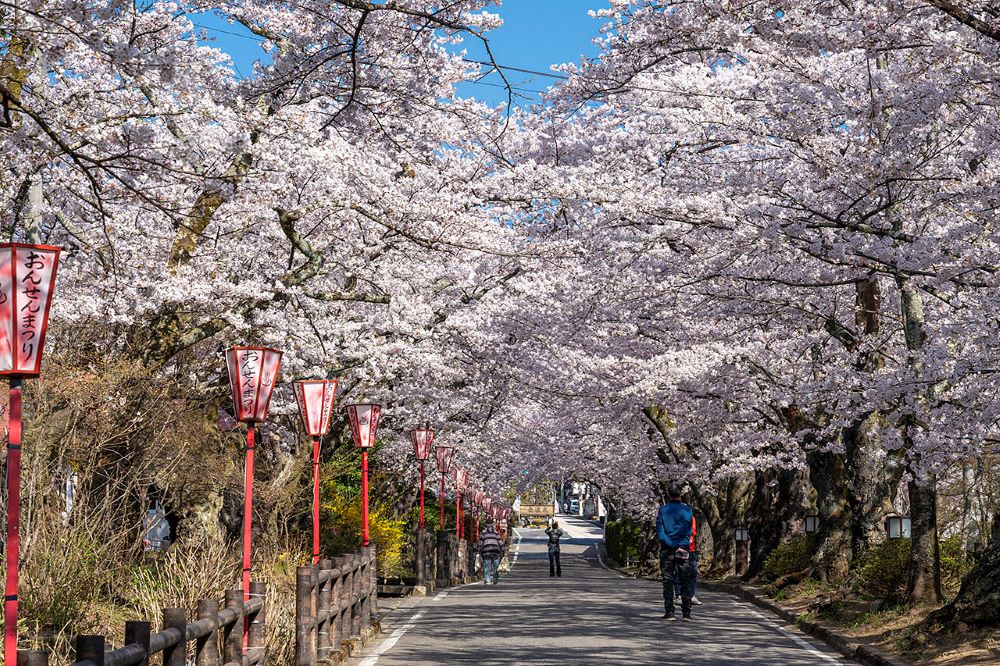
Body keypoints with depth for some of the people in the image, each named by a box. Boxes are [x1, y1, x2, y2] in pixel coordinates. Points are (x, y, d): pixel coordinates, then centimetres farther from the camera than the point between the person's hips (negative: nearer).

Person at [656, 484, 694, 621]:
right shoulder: (688, 510, -2)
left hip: (667, 549, -1)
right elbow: (689, 532, 5)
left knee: (668, 581, 3)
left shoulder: (662, 510, -4)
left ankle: (669, 612, 0)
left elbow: (660, 532, -10)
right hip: (684, 549, 1)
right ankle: (686, 613, 4)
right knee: (686, 581, 6)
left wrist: (673, 546, -11)